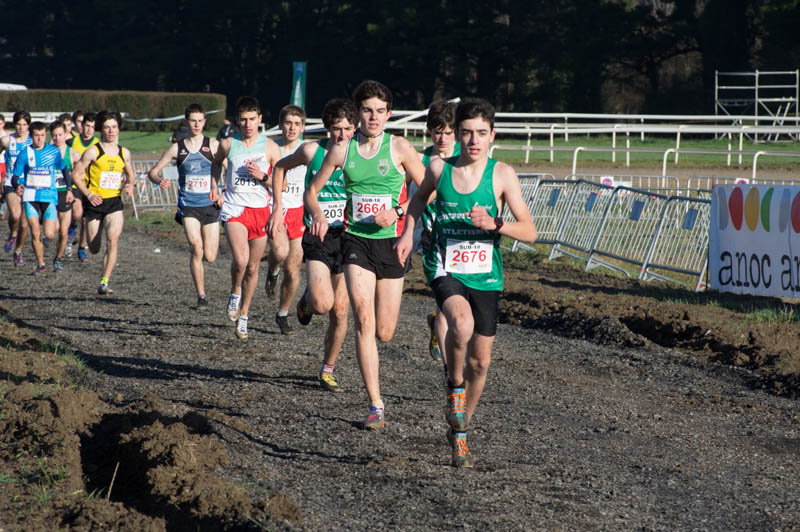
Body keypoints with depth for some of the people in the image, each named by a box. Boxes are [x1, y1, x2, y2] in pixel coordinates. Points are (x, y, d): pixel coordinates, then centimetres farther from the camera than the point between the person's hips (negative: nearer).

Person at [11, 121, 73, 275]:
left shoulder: (54, 151, 1)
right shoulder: (25, 154, -1)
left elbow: (64, 169, 15)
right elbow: (15, 176, 1)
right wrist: (17, 186, -21)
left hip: (49, 196, 0)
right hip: (30, 197, 0)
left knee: (49, 234, -9)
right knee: (35, 233, -7)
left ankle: (55, 222, 29)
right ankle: (41, 265, 7)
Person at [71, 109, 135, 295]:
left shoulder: (124, 153, 7)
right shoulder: (93, 151, -5)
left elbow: (130, 174, 24)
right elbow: (77, 175, -4)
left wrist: (129, 186, 2)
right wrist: (89, 194, -16)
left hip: (114, 203, 2)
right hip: (95, 203, -2)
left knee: (113, 240, -21)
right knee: (94, 249, 5)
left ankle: (104, 283, -18)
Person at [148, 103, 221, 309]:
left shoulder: (213, 145, 2)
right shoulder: (177, 149, 5)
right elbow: (153, 172, 8)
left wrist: (218, 190, -20)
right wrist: (159, 180, -15)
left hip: (209, 205, 0)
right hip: (188, 205, 0)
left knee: (210, 257, -1)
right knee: (197, 249, -19)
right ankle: (201, 296, -10)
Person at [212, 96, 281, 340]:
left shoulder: (270, 147, -2)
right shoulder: (228, 144, 1)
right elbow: (216, 162, 24)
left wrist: (262, 176, -15)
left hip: (260, 210, 1)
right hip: (234, 209, -1)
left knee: (252, 268, 9)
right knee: (240, 260, -23)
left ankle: (243, 315, 26)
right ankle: (235, 292, 8)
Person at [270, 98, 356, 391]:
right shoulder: (312, 151, -3)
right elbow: (281, 167, 15)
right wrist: (277, 208, 12)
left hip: (347, 237, 2)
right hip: (317, 237, -2)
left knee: (340, 312, 3)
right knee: (323, 304, -21)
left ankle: (328, 369, 21)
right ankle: (307, 299, 16)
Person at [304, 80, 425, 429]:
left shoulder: (399, 148, -3)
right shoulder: (342, 149, 2)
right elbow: (312, 191, 11)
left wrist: (398, 213, -14)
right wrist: (318, 214, -10)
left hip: (391, 243, 0)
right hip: (356, 241, 0)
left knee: (384, 333, 4)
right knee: (364, 321, -17)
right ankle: (376, 407, -16)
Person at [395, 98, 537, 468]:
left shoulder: (502, 175, -6)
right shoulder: (439, 169, -2)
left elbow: (529, 232, -7)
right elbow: (420, 198, 22)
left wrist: (494, 225, -23)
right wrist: (408, 233, 11)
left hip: (485, 275, 1)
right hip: (445, 270, -1)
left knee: (480, 361, 7)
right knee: (462, 322, -33)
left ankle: (459, 431, 29)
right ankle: (454, 385, -6)